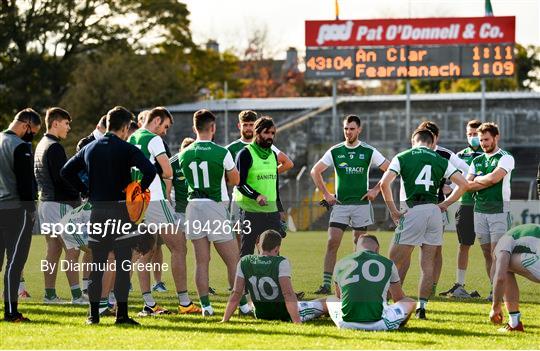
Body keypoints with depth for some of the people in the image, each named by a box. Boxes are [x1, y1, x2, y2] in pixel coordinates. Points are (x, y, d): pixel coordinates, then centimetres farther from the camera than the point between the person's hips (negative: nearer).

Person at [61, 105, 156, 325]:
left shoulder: (90, 148, 9)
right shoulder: (126, 150, -7)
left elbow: (66, 171, 13)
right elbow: (149, 170, -21)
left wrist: (87, 192, 13)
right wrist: (139, 191, -6)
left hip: (97, 210, 5)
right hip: (120, 210, -5)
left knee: (97, 264, 10)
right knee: (123, 263, -1)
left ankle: (93, 313, 11)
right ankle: (121, 313, -4)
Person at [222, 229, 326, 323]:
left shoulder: (244, 262, -10)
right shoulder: (281, 263, -22)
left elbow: (236, 293, -10)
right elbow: (288, 293, -29)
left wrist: (225, 320, -5)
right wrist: (297, 322, -32)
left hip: (261, 315, 5)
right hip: (285, 315, -5)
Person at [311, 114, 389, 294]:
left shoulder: (369, 151, -1)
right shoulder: (335, 151, 3)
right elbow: (315, 171, 12)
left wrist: (376, 190, -2)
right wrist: (325, 194, 6)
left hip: (362, 204, -1)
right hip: (340, 204, 1)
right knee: (332, 242, -9)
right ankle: (327, 284, -9)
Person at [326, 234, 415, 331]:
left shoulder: (340, 264, 12)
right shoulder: (387, 264, 7)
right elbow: (399, 298, 24)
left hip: (346, 324, 1)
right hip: (378, 324, -1)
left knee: (330, 300, 33)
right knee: (410, 302, 23)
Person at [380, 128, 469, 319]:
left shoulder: (402, 158, 5)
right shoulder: (441, 161, 12)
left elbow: (384, 183, -6)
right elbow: (463, 184, 8)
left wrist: (393, 210, 0)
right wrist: (445, 204, 14)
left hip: (413, 210, -3)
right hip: (434, 211, 3)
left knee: (397, 260, 4)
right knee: (427, 263, 7)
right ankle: (422, 306, 4)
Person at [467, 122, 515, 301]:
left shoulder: (505, 158, -3)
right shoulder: (476, 161, 15)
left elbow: (494, 177, -18)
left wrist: (477, 180, -1)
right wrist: (488, 182, -8)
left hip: (499, 211, -6)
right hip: (480, 211, 6)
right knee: (487, 254, 6)